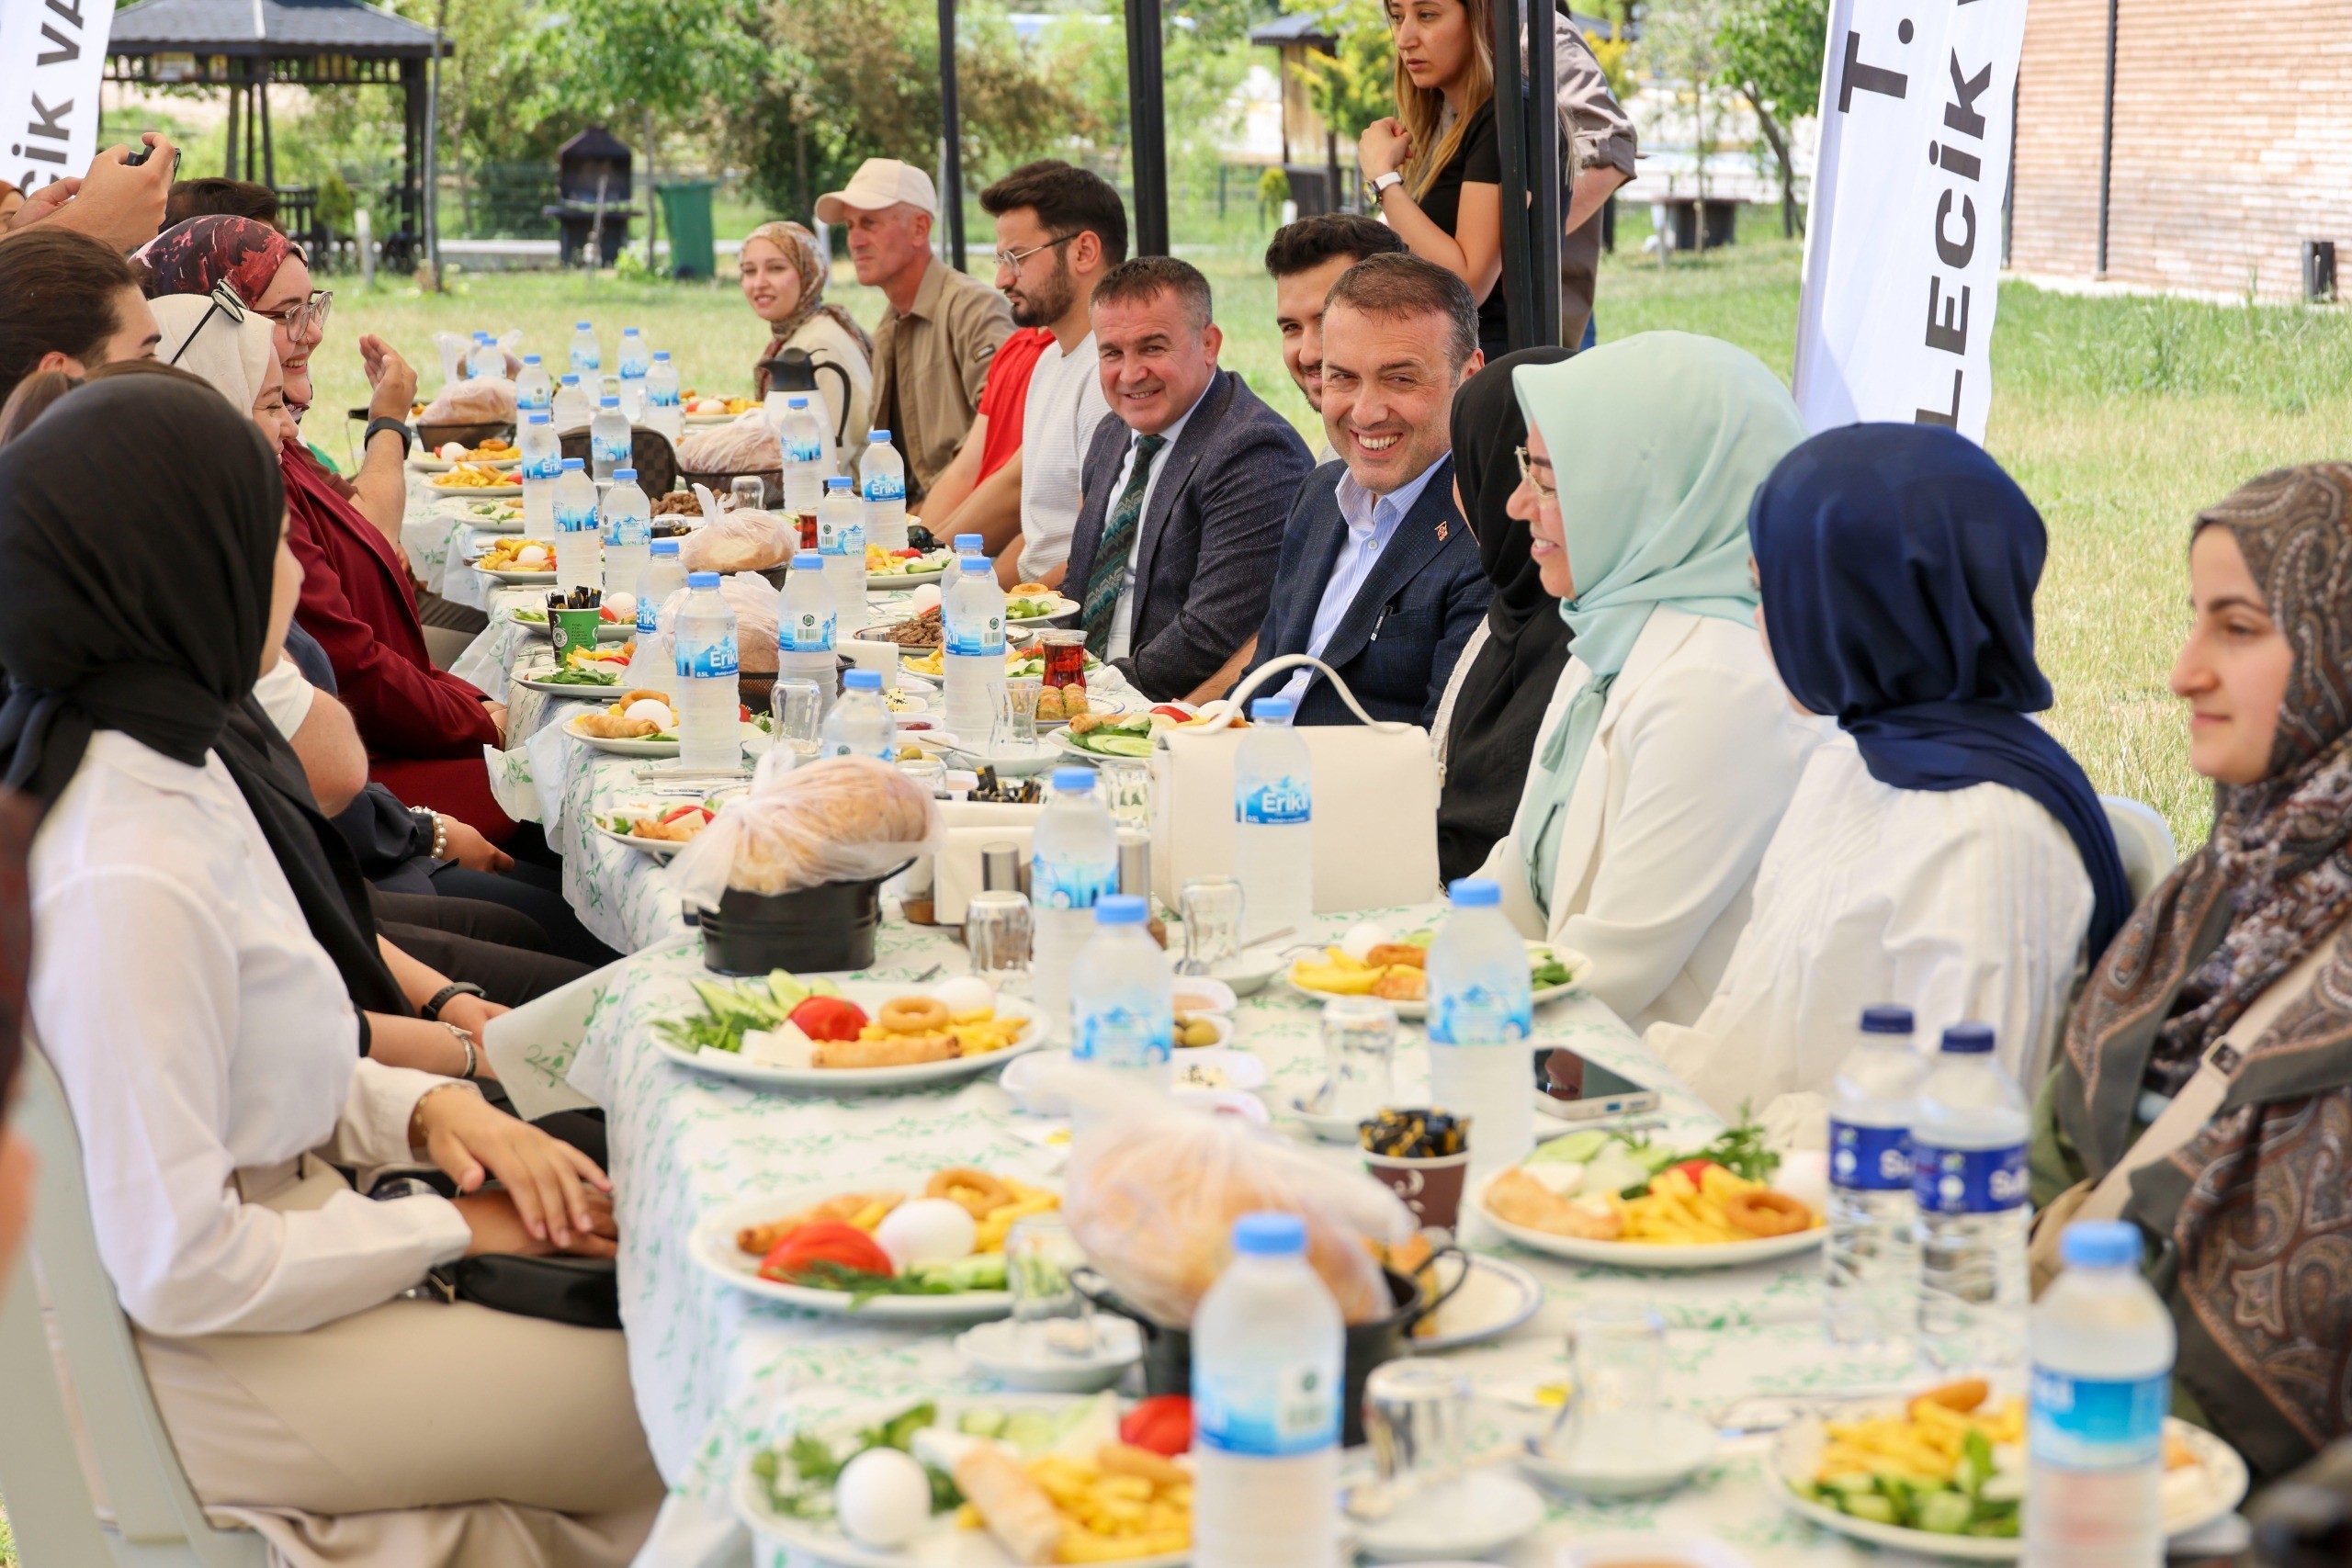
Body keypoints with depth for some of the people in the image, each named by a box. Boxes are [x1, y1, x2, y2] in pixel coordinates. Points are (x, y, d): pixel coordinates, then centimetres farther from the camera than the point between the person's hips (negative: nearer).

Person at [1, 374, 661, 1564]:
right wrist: (455, 1227, -15)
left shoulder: (173, 763, 2)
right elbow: (178, 1271, -26)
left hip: (265, 1232, 9)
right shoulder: (126, 883, -29)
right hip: (184, 1362, -9)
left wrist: (424, 1108, -4)